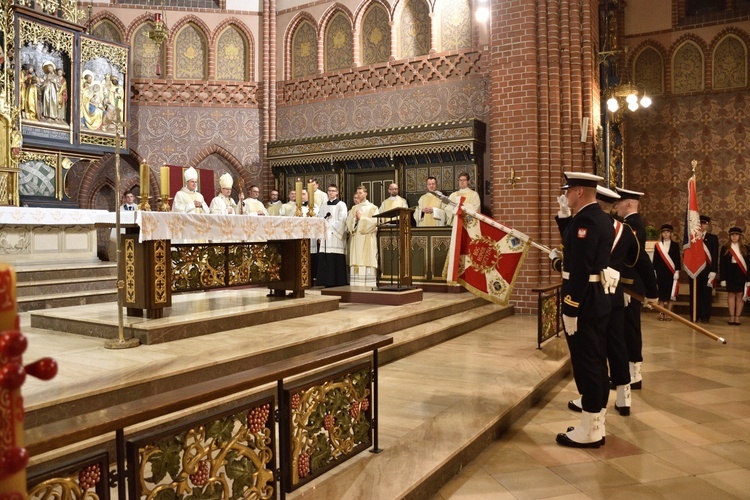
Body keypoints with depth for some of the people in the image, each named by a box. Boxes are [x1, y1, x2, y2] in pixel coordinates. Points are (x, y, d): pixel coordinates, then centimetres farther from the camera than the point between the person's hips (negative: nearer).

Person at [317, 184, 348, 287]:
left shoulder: (341, 205, 2)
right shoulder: (324, 206, 18)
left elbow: (342, 221, -8)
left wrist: (330, 227, -11)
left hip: (336, 236, -5)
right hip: (325, 236, 5)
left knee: (336, 259, -9)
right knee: (324, 259, 0)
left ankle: (337, 281, -6)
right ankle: (326, 282, 4)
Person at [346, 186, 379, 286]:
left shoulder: (372, 208, 5)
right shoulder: (354, 208, 18)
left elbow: (374, 221, -7)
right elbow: (348, 222, 9)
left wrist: (361, 218, -6)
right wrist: (355, 219, -10)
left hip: (367, 239, -4)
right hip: (356, 239, 4)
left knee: (367, 262, -8)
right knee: (356, 262, -1)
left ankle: (368, 284, -8)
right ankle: (356, 285, -1)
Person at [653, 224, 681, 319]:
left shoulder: (675, 245, 4)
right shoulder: (657, 245, 6)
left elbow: (678, 260, 2)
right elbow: (655, 260, 6)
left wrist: (677, 271, -6)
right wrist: (654, 271, 0)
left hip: (671, 272, -1)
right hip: (660, 272, 1)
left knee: (670, 293, 1)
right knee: (661, 292, 1)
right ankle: (662, 313, 7)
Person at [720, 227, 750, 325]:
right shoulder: (725, 249, 5)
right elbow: (722, 264, 2)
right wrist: (723, 278, -5)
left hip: (741, 275, 0)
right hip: (730, 274, 0)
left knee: (740, 295, 1)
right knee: (731, 295, 3)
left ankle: (737, 317, 6)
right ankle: (731, 316, 8)